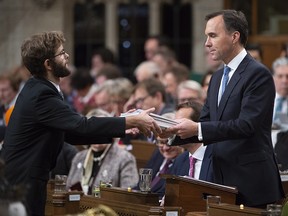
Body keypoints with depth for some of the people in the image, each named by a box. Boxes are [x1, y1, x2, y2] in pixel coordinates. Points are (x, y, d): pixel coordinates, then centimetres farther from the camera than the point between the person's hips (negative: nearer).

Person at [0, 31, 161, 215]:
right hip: (22, 184, -10)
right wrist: (133, 121, -22)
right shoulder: (41, 95, -20)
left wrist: (121, 130, 8)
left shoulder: (37, 89, 11)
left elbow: (72, 133, 14)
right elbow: (83, 126, -27)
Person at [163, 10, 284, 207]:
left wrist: (197, 129, -24)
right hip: (224, 180, 8)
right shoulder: (218, 77, 16)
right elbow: (205, 123, 14)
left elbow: (247, 125, -21)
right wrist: (175, 132, -5)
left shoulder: (258, 74, -11)